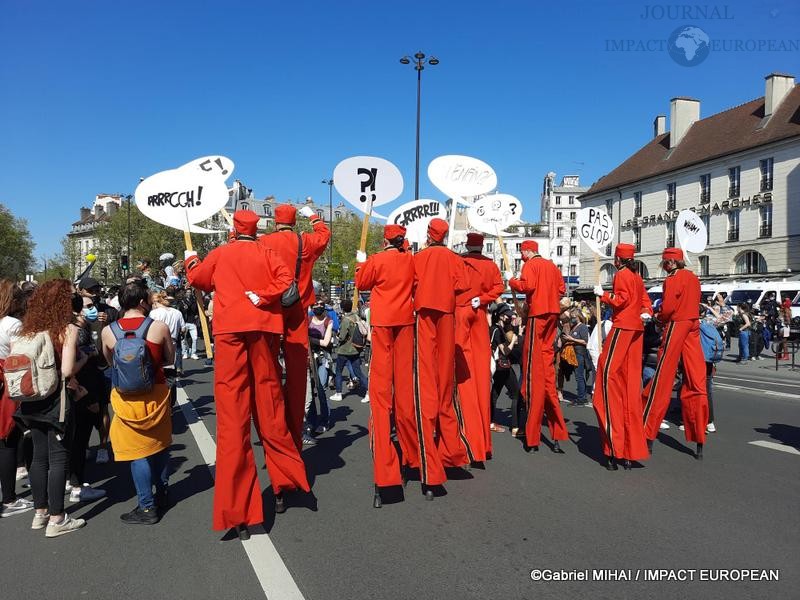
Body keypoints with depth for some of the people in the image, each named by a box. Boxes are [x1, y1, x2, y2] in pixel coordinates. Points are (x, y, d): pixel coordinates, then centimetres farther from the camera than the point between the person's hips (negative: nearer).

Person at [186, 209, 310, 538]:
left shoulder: (219, 254, 10)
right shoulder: (267, 253, 9)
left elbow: (197, 278, 28)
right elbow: (285, 278, -9)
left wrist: (191, 260, 46)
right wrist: (262, 296, -6)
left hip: (229, 331, -1)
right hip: (263, 331, 1)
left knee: (233, 418, -3)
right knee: (270, 408, 13)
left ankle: (237, 512, -3)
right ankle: (283, 485, 23)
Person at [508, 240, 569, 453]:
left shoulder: (530, 265, -4)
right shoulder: (551, 265, 18)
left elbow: (527, 285, -18)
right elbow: (561, 288, 18)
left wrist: (511, 280, -3)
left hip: (537, 313, -7)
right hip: (552, 313, 8)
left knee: (534, 370, -5)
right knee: (547, 363, 10)